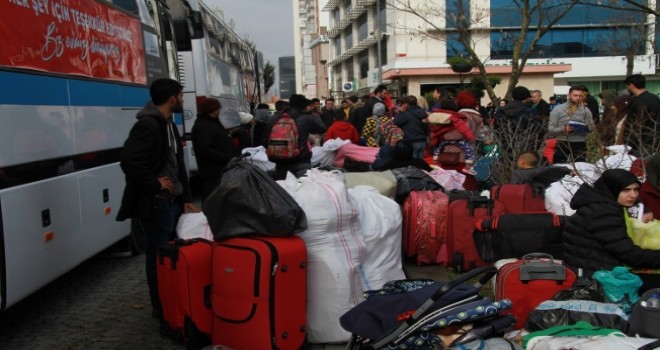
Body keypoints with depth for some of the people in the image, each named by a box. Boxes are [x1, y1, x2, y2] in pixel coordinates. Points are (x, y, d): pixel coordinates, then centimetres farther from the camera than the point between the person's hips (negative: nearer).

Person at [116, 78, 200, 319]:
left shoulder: (168, 125, 14)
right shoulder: (147, 125, -17)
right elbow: (129, 160, -29)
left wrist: (186, 198, 13)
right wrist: (153, 184, -19)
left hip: (172, 200, 10)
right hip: (156, 203, -10)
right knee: (159, 256, 1)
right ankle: (161, 308, 16)